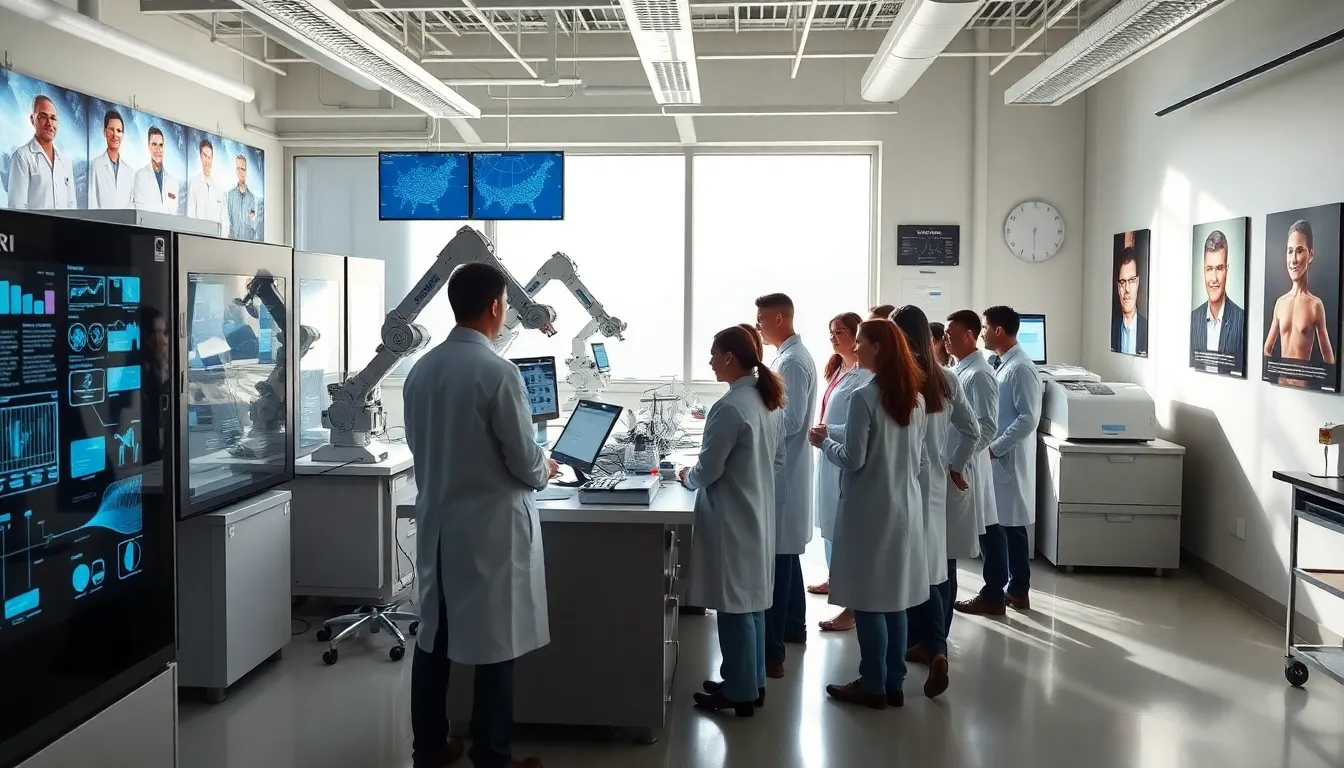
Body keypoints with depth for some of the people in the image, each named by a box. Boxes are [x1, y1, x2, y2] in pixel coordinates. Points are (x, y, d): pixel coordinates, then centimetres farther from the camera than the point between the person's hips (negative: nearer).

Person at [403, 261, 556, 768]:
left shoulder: (421, 369, 2)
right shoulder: (497, 372, -18)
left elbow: (418, 445, 12)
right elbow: (524, 461, -15)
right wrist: (544, 472, 7)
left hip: (437, 520, 7)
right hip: (491, 524, -7)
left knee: (434, 635, 15)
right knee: (495, 644, 5)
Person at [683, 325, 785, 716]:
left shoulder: (729, 407, -22)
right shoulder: (771, 401, 5)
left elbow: (707, 472, -17)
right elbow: (777, 459, 15)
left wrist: (686, 476, 2)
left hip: (731, 517, -9)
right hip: (758, 512, 9)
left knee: (734, 605, 3)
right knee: (751, 600, 17)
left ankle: (740, 693, 14)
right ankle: (751, 683, 28)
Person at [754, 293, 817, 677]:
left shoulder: (792, 362, -18)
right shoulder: (792, 356, 13)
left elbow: (790, 421, -23)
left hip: (783, 473, -11)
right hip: (785, 470, 11)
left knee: (774, 558, -8)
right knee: (785, 553, 20)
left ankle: (771, 651, -4)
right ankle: (792, 626, 35)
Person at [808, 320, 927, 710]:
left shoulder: (864, 397, -17)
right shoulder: (915, 398, 7)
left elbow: (853, 459, -15)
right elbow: (919, 457, 13)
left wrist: (824, 441, 1)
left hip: (869, 510, -7)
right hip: (905, 506, 8)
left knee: (868, 600, 2)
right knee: (895, 597, 13)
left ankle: (874, 686, 10)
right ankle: (894, 683, 20)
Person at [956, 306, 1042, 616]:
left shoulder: (1021, 368, -17)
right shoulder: (1005, 365, 13)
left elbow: (1028, 418, -21)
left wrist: (995, 448, -19)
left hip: (1006, 460, -10)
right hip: (1001, 459, 10)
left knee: (992, 527, -4)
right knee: (1011, 526, 14)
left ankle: (993, 596, 4)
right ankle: (1018, 591, 23)